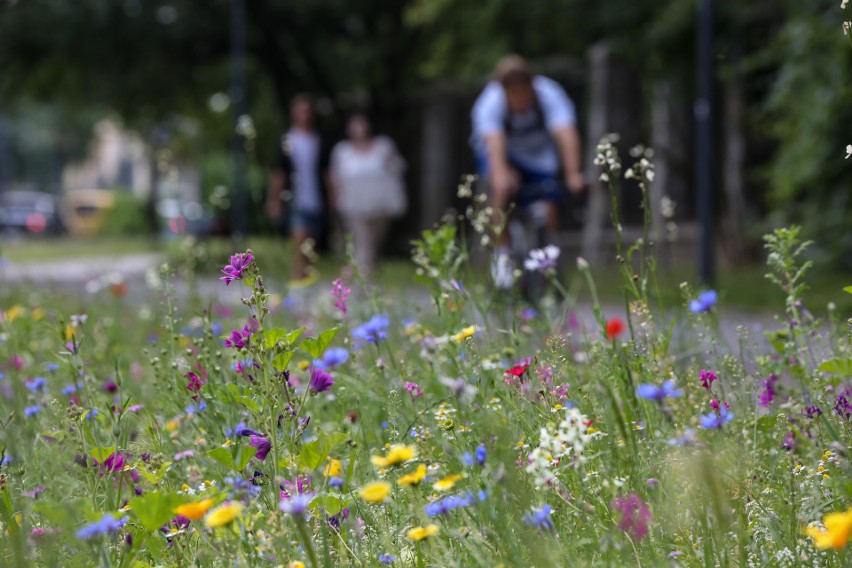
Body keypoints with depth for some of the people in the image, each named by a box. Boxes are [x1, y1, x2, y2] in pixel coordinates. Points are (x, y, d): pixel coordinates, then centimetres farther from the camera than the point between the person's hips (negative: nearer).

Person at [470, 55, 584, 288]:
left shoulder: (549, 96, -27)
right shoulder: (490, 103, -28)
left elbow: (566, 134, -39)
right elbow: (494, 140, -45)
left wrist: (573, 175, -54)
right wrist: (500, 173, -64)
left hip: (541, 156, 2)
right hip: (505, 156, -2)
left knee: (549, 212, -11)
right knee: (504, 186, -33)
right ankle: (502, 253, -25)